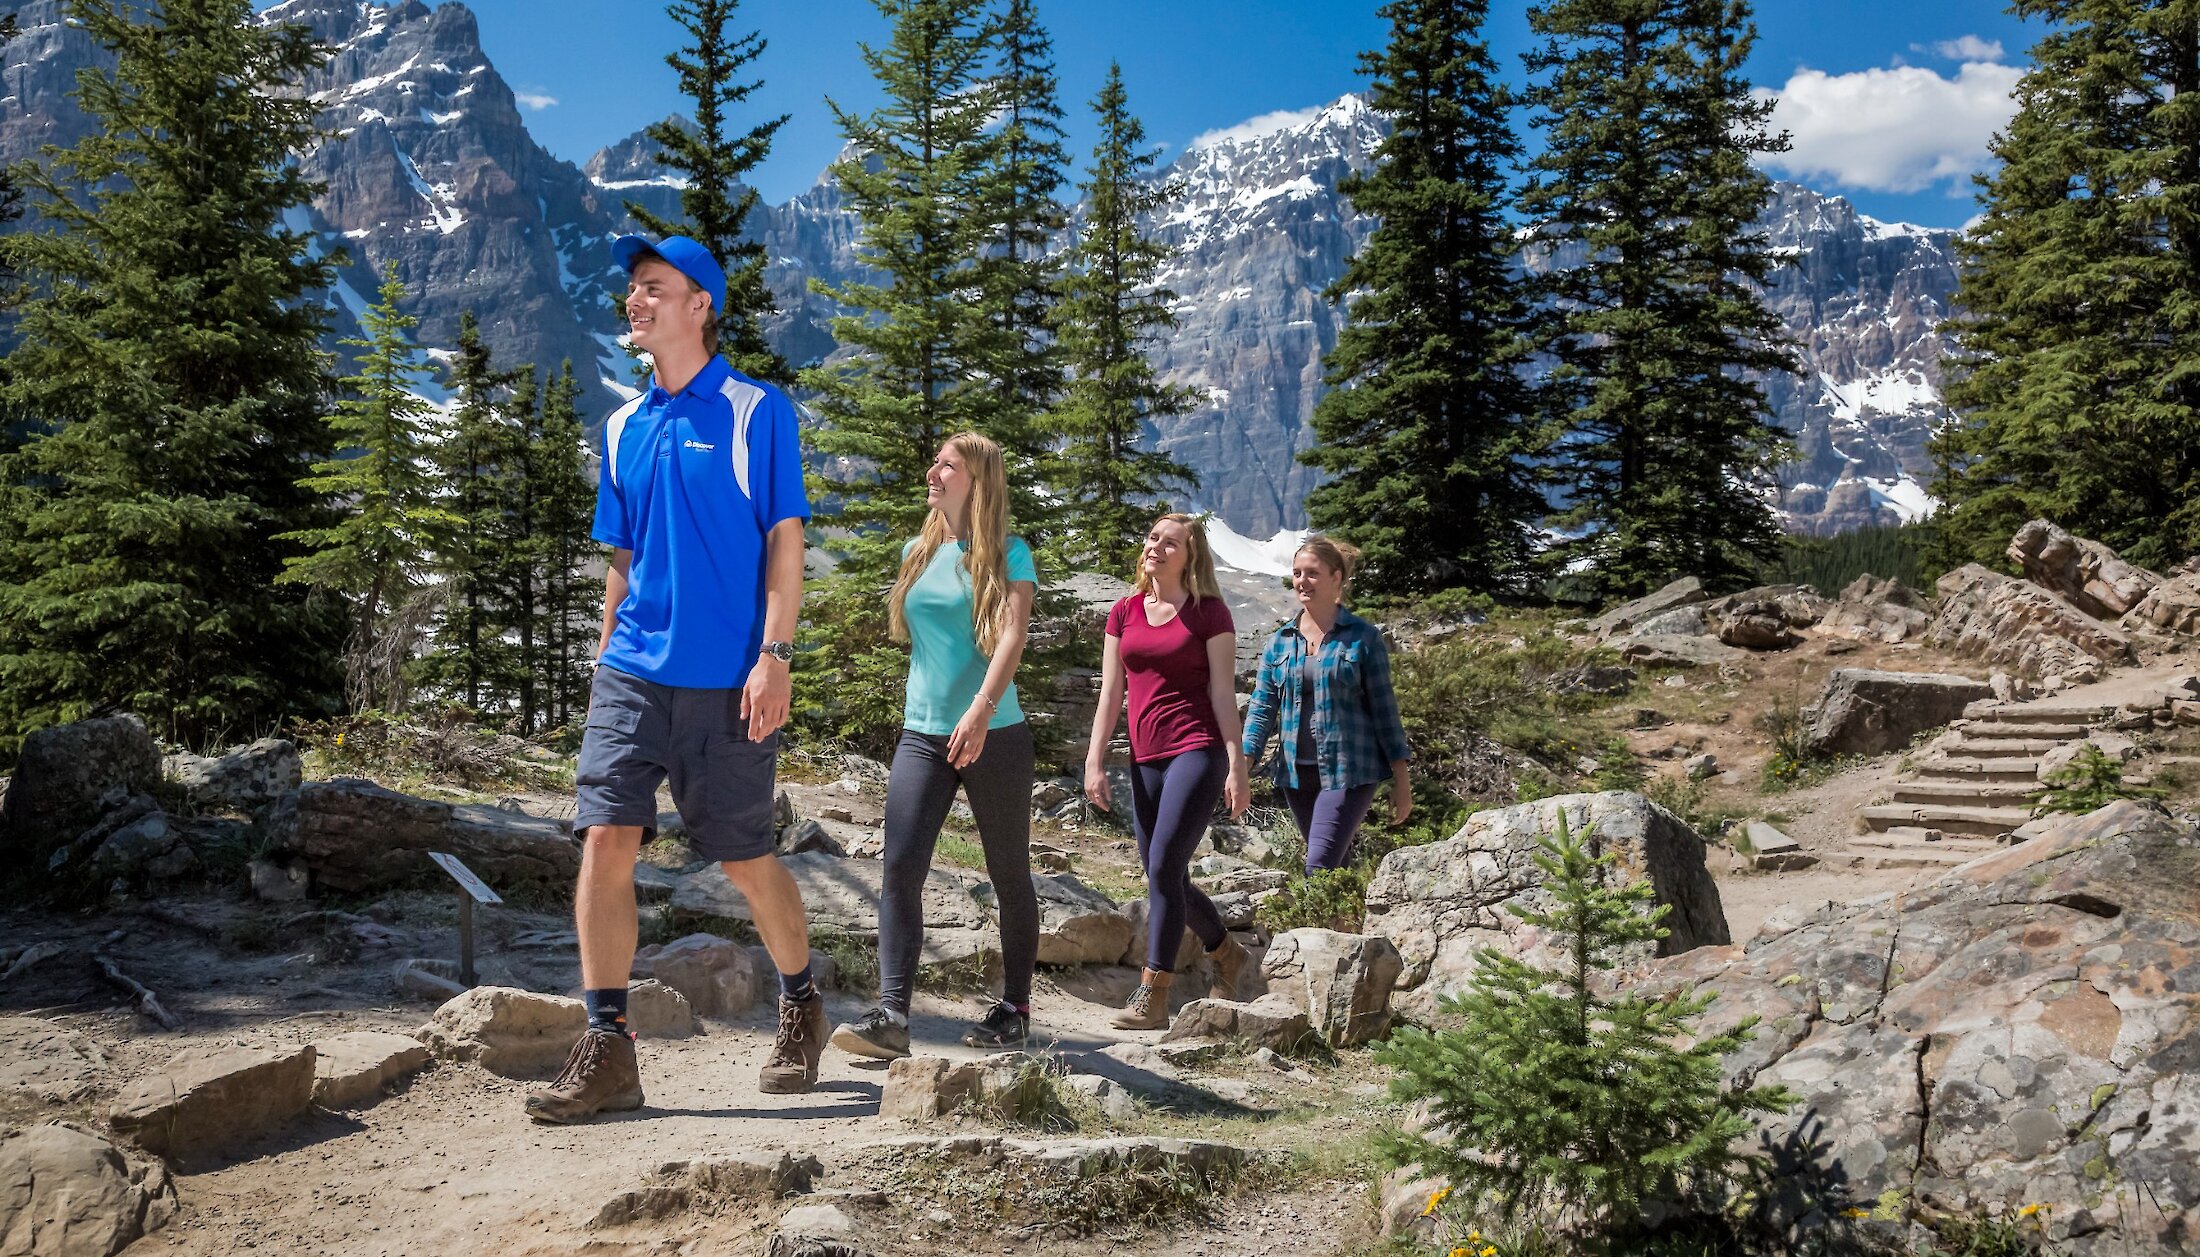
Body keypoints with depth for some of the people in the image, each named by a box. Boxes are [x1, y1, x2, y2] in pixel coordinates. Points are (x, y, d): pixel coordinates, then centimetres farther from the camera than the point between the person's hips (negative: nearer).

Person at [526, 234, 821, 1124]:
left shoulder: (756, 410, -2)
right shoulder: (625, 426, 14)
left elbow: (785, 540, -7)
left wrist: (774, 657, -14)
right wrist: (607, 658, 15)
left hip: (726, 681, -4)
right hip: (633, 674, 5)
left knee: (745, 861, 5)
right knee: (604, 841, -8)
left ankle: (800, 1006, 29)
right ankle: (606, 1049, 0)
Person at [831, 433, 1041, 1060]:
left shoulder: (1008, 555, -3)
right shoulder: (917, 554, 13)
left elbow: (1012, 634, -17)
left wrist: (982, 710, -30)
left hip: (995, 736, -4)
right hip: (923, 735, 4)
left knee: (1009, 875, 7)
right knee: (900, 868, -11)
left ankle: (1015, 1009, 19)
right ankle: (892, 1015, -15)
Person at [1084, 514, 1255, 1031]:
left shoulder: (1209, 613, 0)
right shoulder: (1124, 613, 12)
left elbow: (1223, 691, -2)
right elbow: (1110, 692, 10)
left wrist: (1237, 764, -7)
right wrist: (1094, 762, 4)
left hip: (1197, 751, -5)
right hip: (1146, 759, 6)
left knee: (1164, 867, -15)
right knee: (1166, 878, 10)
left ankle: (1152, 996, -10)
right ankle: (1228, 954, 35)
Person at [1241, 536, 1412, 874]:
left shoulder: (1363, 637, -3)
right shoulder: (1280, 642, 8)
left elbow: (1384, 708, -2)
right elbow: (1262, 710, 6)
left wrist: (1401, 780, -3)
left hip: (1348, 771, -5)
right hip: (1297, 773, 5)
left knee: (1319, 870, -14)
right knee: (1337, 867, 14)